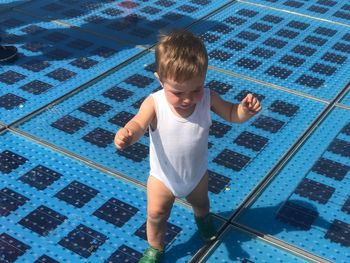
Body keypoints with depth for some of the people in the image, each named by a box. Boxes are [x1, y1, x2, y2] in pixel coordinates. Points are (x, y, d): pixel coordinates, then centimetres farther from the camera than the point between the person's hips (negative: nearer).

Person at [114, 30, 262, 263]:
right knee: (156, 214, 13)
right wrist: (126, 134, -72)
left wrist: (245, 108, -36)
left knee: (200, 202, 32)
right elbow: (138, 124, -47)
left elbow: (231, 114, -12)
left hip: (197, 173, 3)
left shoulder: (208, 98, -26)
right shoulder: (154, 104, -34)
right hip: (163, 176, -3)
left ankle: (203, 219, 69)